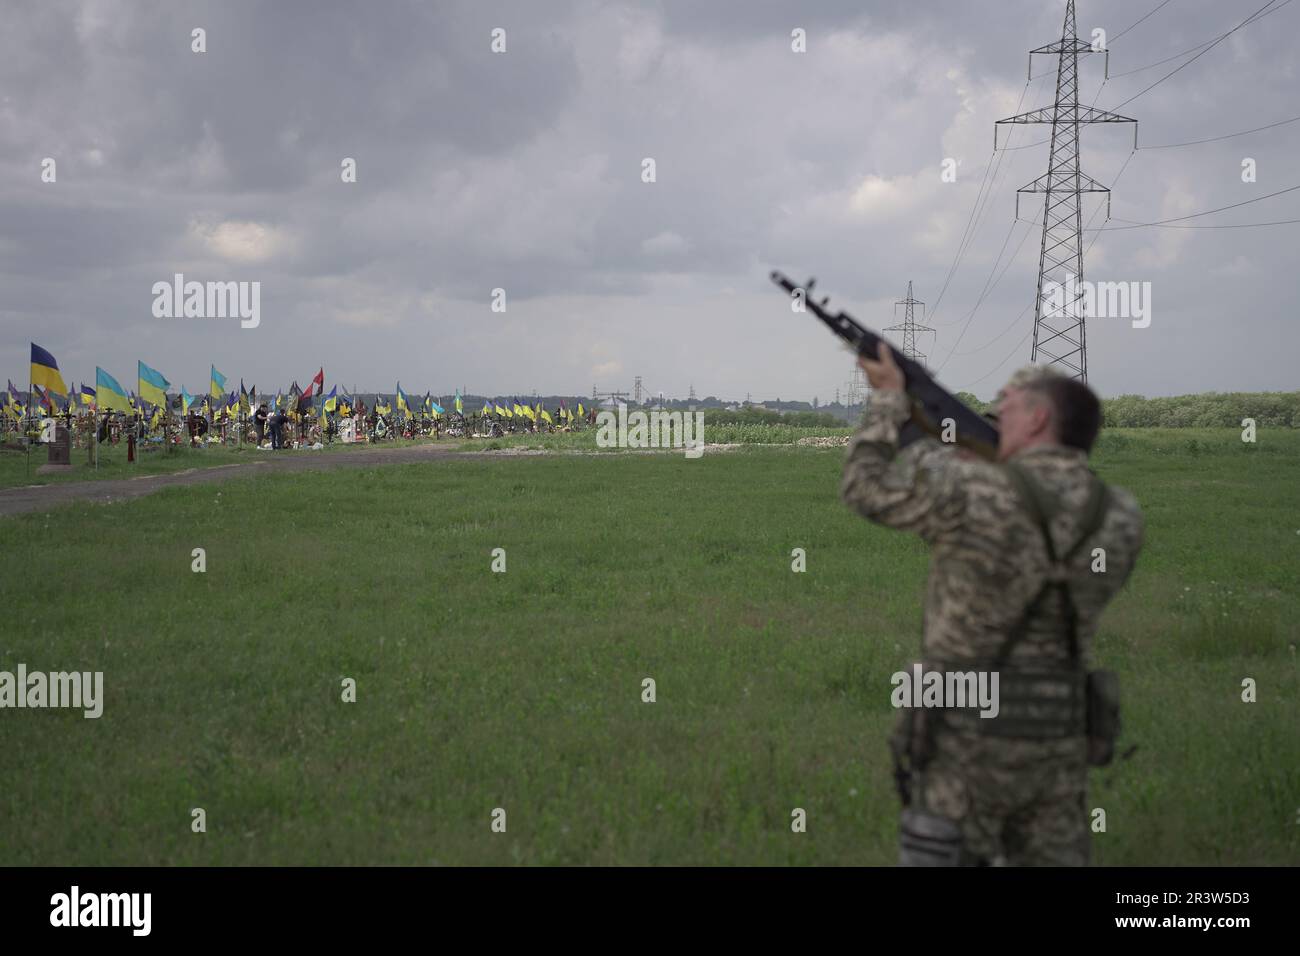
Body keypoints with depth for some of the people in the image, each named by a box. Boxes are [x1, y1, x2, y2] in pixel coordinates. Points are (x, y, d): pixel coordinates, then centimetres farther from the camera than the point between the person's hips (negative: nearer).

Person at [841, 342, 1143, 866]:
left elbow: (868, 487, 2)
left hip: (970, 741, -5)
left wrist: (890, 398, 15)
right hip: (1061, 742, 5)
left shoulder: (970, 491, -14)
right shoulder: (1120, 516, 0)